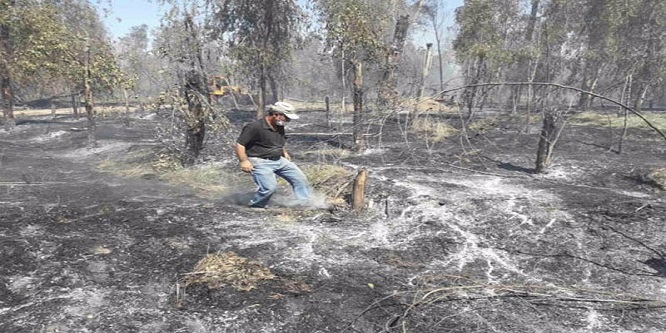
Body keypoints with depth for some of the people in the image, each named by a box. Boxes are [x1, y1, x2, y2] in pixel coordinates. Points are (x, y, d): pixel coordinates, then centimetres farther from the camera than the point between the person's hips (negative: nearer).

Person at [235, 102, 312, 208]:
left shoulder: (279, 127, 8)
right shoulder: (255, 127, -19)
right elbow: (239, 144, -17)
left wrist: (285, 153, 18)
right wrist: (244, 161, -23)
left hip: (279, 160, 8)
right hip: (260, 162, -8)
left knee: (300, 178, 8)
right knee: (269, 187, -23)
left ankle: (306, 201, 24)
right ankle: (255, 207, 4)